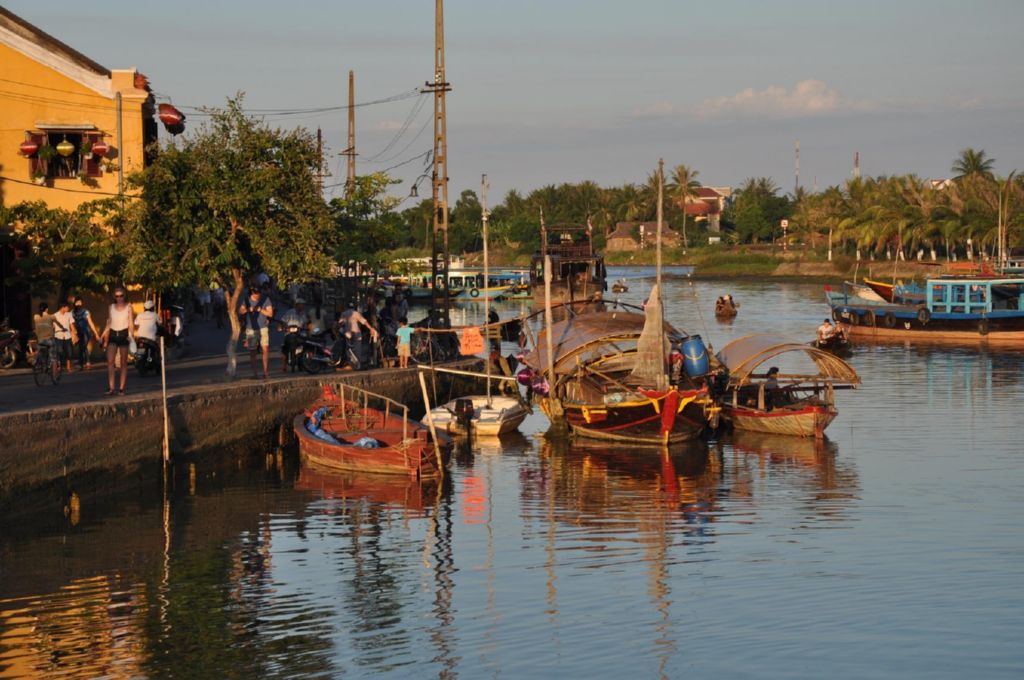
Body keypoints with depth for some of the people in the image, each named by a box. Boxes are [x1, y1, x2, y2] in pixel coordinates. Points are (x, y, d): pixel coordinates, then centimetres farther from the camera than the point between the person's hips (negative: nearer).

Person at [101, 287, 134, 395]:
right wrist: (105, 341, 10)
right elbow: (108, 324, 13)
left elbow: (130, 323, -3)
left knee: (123, 363, 2)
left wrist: (130, 334, -21)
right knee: (110, 362, -10)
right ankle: (110, 387, -13)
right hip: (113, 335, 2)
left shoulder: (128, 307, 3)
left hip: (123, 334, -2)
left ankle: (122, 388, 5)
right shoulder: (111, 307, 10)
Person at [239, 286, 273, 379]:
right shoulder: (247, 300, 3)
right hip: (251, 329, 1)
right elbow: (240, 311, 2)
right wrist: (248, 309, -18)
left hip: (263, 328, -1)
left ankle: (266, 372, -7)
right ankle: (255, 373, 7)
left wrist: (260, 310, -16)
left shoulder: (265, 299, 0)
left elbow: (270, 313, 0)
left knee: (265, 349, -13)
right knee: (252, 352, 1)